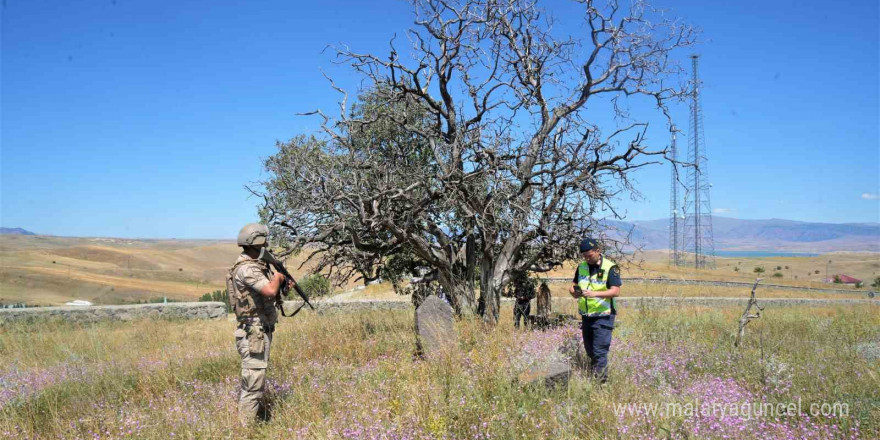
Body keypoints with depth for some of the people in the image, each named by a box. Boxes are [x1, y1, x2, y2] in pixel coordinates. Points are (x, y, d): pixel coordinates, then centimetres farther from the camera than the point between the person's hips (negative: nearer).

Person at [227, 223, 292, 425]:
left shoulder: (255, 264, 13)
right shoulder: (246, 268, -19)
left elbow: (269, 292, 22)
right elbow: (270, 291, -32)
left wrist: (283, 282, 4)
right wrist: (278, 277, -11)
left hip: (261, 330, 11)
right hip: (254, 334, -11)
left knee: (257, 379, 19)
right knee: (253, 382, -7)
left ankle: (258, 418, 30)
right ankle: (246, 426, -1)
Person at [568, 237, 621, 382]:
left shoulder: (610, 267, -11)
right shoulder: (582, 267, 8)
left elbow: (616, 291, -18)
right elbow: (573, 285, 15)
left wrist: (595, 293, -31)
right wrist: (574, 291, -10)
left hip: (603, 316, -6)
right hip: (586, 315, 6)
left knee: (600, 351, -8)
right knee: (589, 350, 15)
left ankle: (602, 381, -1)